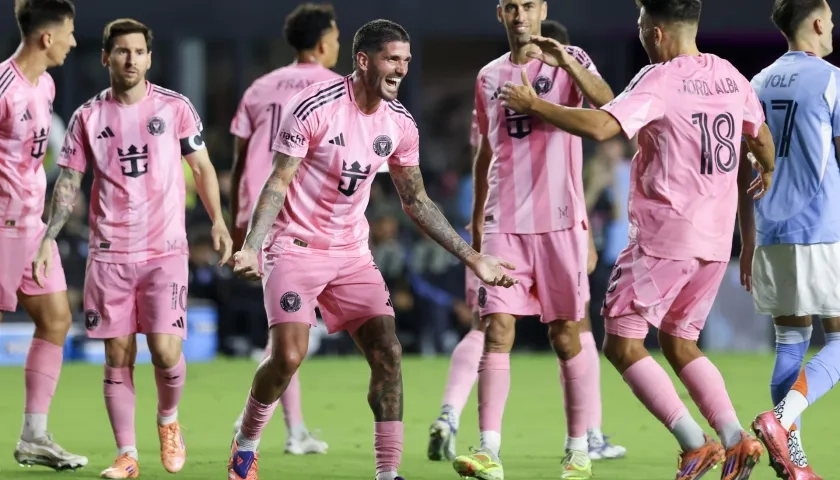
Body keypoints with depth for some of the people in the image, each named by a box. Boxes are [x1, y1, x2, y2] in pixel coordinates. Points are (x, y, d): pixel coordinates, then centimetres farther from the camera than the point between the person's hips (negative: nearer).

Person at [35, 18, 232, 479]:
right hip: (109, 255, 1)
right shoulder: (87, 117, 4)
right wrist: (48, 238, -4)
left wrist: (218, 222, -2)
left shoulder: (175, 108, 2)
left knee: (166, 351, -10)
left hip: (165, 252, -1)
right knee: (117, 357, 1)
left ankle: (168, 420, 20)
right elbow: (68, 183, 7)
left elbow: (202, 167, 9)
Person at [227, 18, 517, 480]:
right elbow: (278, 183, -14)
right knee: (288, 356, -17)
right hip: (296, 248, -5)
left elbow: (417, 202, 11)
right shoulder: (315, 106, -17)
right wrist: (251, 247, -27)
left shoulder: (399, 123, 1)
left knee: (387, 351, -8)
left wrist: (473, 259, 8)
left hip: (352, 252, 5)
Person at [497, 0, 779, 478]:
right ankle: (736, 438, 6)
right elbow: (761, 135, 26)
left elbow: (600, 126, -26)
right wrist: (767, 173, 49)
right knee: (679, 342, 19)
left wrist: (534, 105, -13)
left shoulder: (660, 80, -14)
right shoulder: (730, 76, 9)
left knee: (622, 343, -2)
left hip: (664, 236, -8)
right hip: (716, 239, 8)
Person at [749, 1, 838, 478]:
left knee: (790, 345, 10)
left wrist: (748, 243, 20)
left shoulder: (760, 85, 13)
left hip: (772, 237, 6)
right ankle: (782, 419, -22)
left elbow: (745, 171, 15)